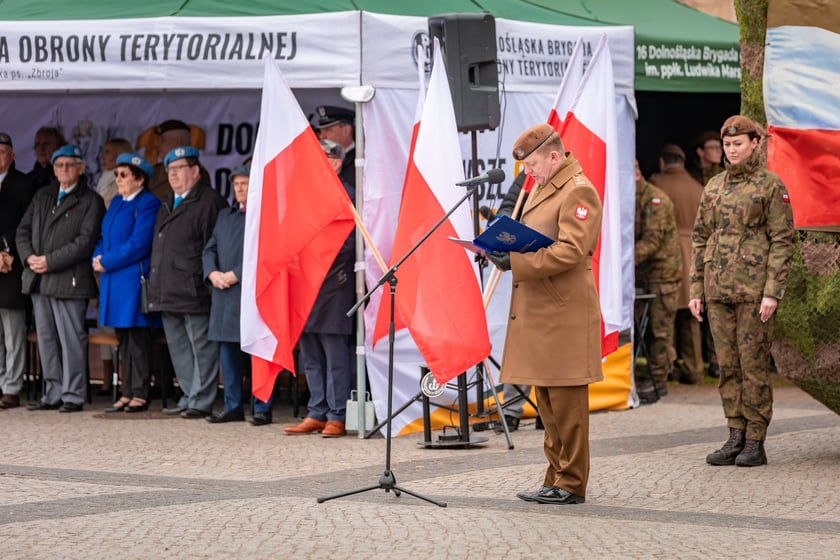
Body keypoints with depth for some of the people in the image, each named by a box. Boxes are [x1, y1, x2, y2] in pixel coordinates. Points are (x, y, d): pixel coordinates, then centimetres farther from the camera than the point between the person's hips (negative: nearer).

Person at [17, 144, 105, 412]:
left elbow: (86, 241, -11)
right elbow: (23, 230, 16)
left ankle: (73, 395, -1)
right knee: (46, 339, 8)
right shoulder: (42, 196, 19)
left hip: (69, 280, -6)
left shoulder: (90, 201, -1)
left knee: (71, 338, -5)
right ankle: (53, 393, 14)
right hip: (38, 279, 6)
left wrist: (50, 261, -14)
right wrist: (29, 257, -4)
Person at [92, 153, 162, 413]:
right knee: (123, 339, 10)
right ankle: (127, 393, 14)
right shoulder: (116, 202, 18)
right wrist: (98, 257, -1)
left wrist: (107, 262, -14)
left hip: (134, 279, -8)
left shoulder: (148, 204, -9)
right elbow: (104, 236, 20)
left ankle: (140, 394, -2)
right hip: (114, 282, 8)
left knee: (137, 338, -5)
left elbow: (139, 244, -17)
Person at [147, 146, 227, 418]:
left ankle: (201, 401, 0)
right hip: (168, 293, 10)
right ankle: (189, 397, 20)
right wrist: (155, 285, 20)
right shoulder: (168, 205, 21)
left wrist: (209, 277, -17)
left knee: (201, 347, -4)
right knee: (178, 348, 13)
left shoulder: (209, 202, -8)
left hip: (194, 291, -9)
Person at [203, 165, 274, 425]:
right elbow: (210, 248, 18)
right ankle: (232, 406, 15)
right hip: (224, 295, 7)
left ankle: (262, 408, 0)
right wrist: (213, 273, -2)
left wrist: (235, 275, -15)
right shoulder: (225, 216, 21)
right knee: (228, 351, 9)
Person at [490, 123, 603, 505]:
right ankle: (556, 478, 20)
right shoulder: (542, 188, 20)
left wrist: (516, 262, -22)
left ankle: (572, 484, 0)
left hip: (563, 313, -10)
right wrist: (506, 251, 7)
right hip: (537, 312, 10)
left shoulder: (578, 191, -11)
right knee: (546, 401, 13)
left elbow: (571, 250, -20)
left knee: (566, 399, -5)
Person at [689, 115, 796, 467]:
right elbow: (700, 238, 16)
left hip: (754, 289, -5)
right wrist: (696, 289, 10)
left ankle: (755, 443, 1)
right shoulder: (714, 186, 13)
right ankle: (736, 436, 12)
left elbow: (783, 240, -6)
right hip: (718, 289, 5)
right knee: (727, 364, 6)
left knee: (753, 363, -4)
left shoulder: (771, 185, -3)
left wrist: (772, 292, -14)